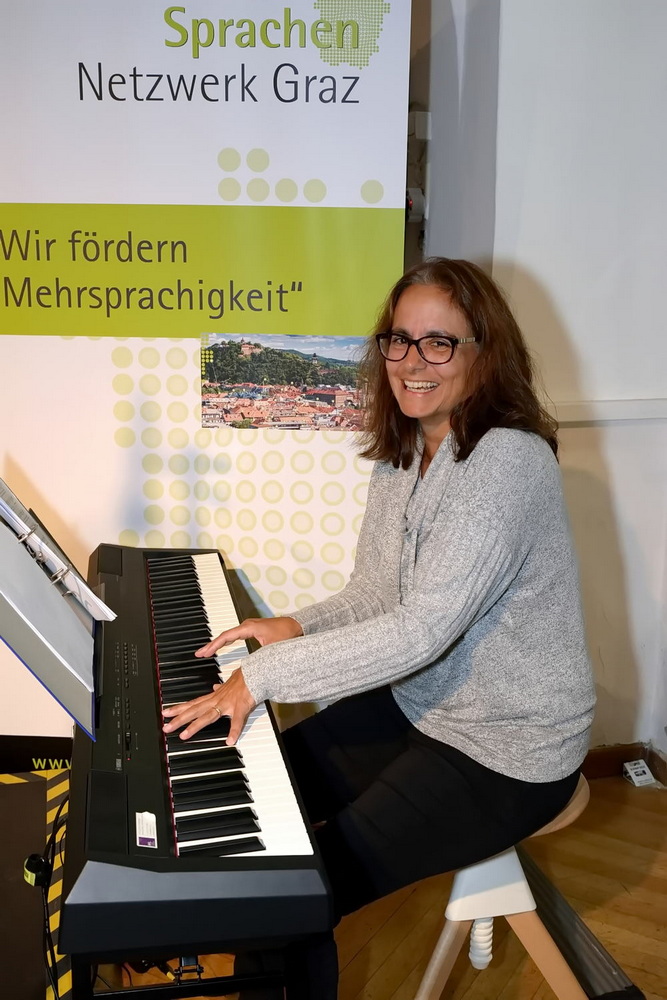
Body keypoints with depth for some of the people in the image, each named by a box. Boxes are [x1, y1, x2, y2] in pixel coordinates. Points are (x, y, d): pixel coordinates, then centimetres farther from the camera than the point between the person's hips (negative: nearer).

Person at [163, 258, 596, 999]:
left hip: (506, 752, -8)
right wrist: (299, 626, -9)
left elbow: (423, 630, -30)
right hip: (417, 705, 9)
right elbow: (376, 596, 10)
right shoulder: (402, 453, 2)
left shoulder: (508, 462, -25)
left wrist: (265, 673, -26)